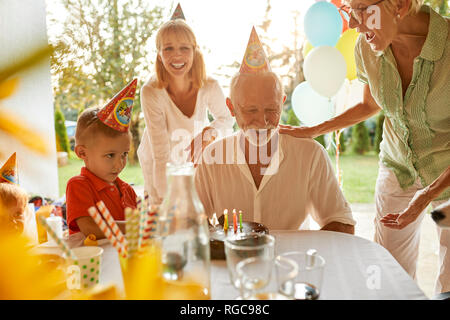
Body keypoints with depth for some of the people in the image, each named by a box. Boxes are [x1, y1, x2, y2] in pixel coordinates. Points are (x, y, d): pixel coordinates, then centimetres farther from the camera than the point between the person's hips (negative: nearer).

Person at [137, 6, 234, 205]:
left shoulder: (210, 87, -24)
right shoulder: (151, 93, -30)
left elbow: (226, 118, -2)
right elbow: (161, 155, -31)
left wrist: (209, 132, -24)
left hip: (195, 159, 2)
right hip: (157, 164, -2)